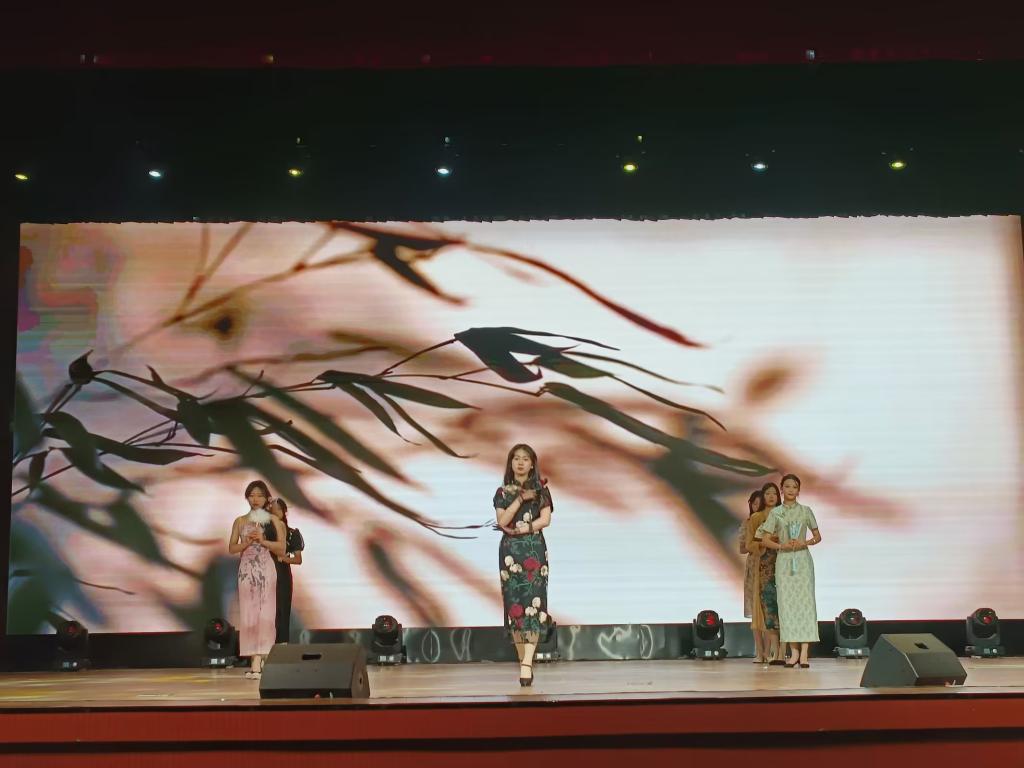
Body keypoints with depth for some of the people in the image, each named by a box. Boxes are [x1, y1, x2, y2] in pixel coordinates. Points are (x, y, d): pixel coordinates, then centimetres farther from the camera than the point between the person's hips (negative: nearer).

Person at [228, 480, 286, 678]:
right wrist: (247, 542, -8)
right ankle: (256, 659, -1)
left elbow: (281, 548, 2)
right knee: (248, 614, -3)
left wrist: (262, 540, -10)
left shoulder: (273, 520, 6)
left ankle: (258, 660, -5)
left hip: (266, 569, -2)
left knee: (265, 614, -6)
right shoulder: (240, 521, 11)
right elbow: (232, 548, 9)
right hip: (246, 570, 2)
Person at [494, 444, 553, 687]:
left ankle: (527, 663, -21)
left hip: (534, 550, -2)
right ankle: (523, 661, 8)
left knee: (532, 602, -13)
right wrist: (521, 498, -11)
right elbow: (502, 521, -5)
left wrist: (520, 528, -11)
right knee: (514, 603, 0)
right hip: (510, 551, 2)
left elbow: (545, 519, -4)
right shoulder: (503, 491, 9)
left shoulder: (541, 489, 6)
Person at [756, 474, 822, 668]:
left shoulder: (805, 511, 6)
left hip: (803, 559, -1)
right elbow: (765, 540, 4)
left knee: (805, 601, -8)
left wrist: (805, 543, -8)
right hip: (784, 561, 1)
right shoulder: (775, 513, 6)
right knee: (787, 603, -2)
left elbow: (817, 537, 11)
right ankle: (794, 651, 4)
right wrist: (782, 545, -12)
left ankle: (804, 653, -9)